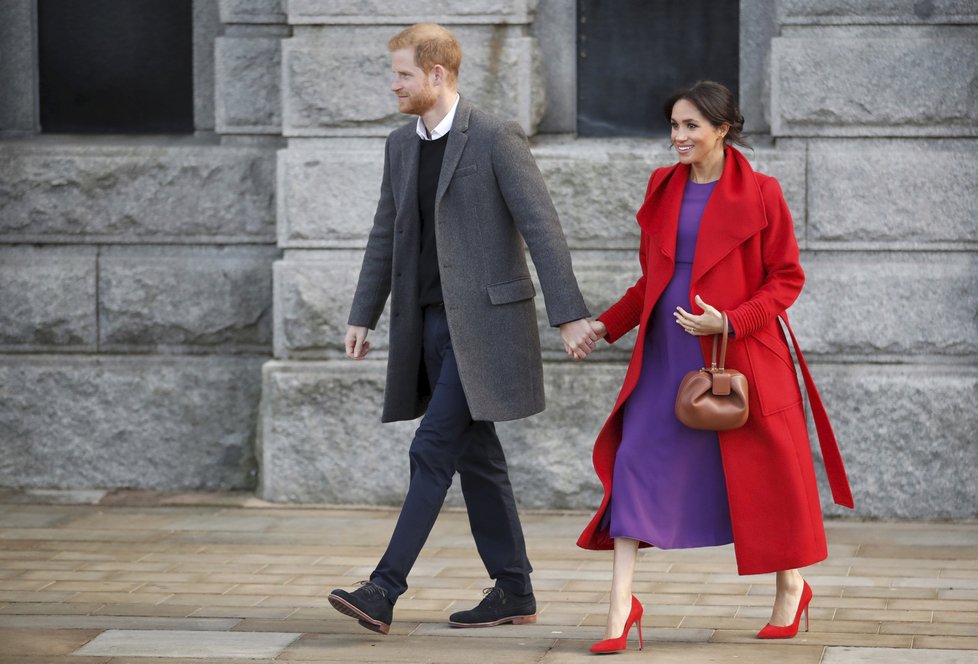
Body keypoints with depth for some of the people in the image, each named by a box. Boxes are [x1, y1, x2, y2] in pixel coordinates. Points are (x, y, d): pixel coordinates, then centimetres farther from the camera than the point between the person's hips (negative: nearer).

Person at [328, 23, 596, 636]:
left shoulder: (496, 138, -11)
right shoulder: (401, 145, 11)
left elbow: (542, 228, -14)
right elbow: (387, 236, 18)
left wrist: (570, 315, -18)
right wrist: (363, 316, 15)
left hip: (483, 320, -8)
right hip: (430, 323, 8)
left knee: (434, 451, -12)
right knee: (476, 457, 11)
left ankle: (385, 591, -15)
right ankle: (514, 591, 18)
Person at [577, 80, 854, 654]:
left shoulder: (760, 195, -7)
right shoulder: (664, 187, 8)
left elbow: (787, 279, -6)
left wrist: (731, 321, -18)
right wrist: (606, 326, 4)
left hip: (740, 354, -4)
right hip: (667, 354, 4)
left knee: (763, 470, 6)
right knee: (636, 460, -6)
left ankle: (792, 587, 28)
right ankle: (622, 603, -5)